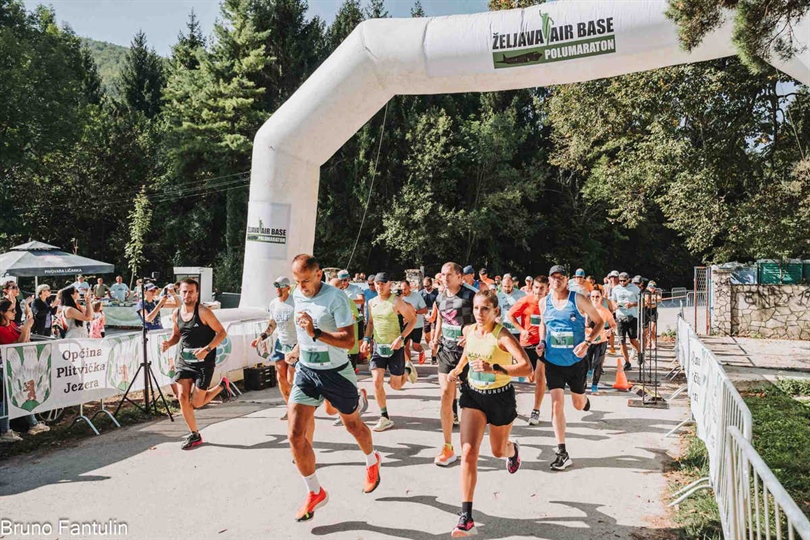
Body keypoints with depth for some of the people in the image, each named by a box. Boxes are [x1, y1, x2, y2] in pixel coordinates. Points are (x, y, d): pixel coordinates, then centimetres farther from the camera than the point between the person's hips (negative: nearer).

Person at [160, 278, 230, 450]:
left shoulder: (203, 312, -15)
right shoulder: (176, 313, 3)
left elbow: (222, 333, -13)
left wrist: (207, 349, -25)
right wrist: (168, 343, -4)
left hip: (203, 362, -5)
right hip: (183, 360, 5)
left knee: (196, 403, -2)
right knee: (182, 398, -3)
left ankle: (222, 386, 26)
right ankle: (194, 435, 13)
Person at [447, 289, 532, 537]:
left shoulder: (502, 335, -23)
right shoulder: (468, 330, -6)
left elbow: (526, 367, -36)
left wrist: (494, 369, -45)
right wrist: (457, 369, 15)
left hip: (500, 397, -3)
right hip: (473, 395, 3)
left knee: (498, 451, 19)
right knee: (468, 452, -13)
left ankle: (513, 450, 60)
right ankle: (466, 518, -12)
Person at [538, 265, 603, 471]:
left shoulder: (578, 300, -11)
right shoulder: (544, 303, 0)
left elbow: (599, 321, -3)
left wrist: (587, 342, -17)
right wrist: (542, 342, -1)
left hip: (576, 361, -1)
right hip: (553, 361, 2)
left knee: (578, 405, 14)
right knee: (556, 403, -8)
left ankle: (584, 398, 54)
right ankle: (562, 453, -2)